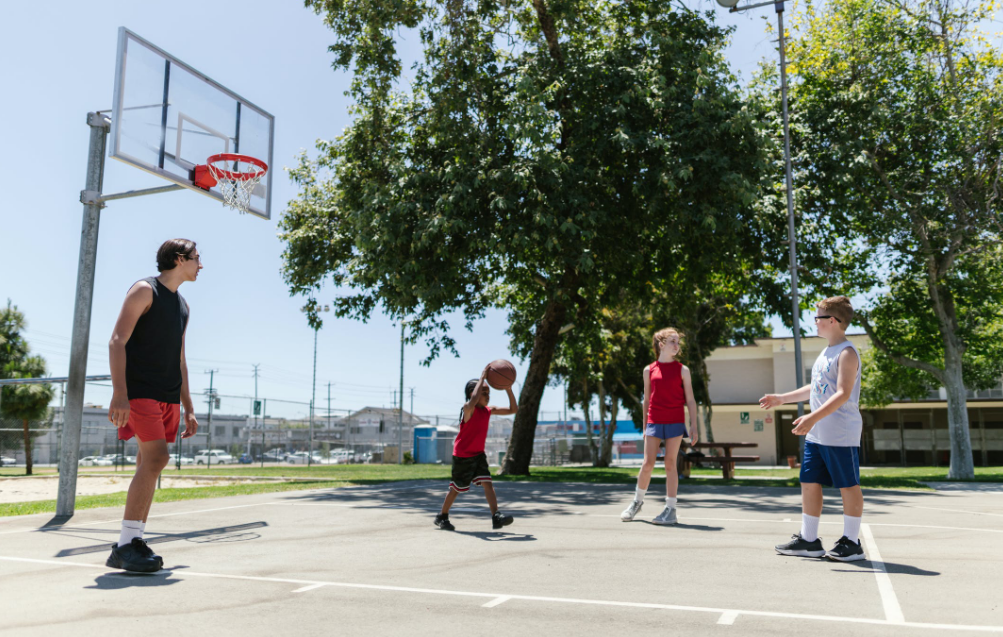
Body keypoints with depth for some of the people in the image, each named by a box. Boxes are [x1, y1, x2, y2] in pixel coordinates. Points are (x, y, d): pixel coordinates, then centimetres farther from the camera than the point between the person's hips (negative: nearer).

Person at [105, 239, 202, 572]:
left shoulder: (182, 305, 21)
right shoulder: (145, 290, -3)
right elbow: (117, 341, -12)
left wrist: (188, 408, 19)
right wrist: (119, 393, -24)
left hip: (167, 395, 8)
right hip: (139, 390, -8)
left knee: (149, 464, 6)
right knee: (155, 457, -18)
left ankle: (133, 543, 11)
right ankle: (126, 544, -13)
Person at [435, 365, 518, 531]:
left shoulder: (489, 411, 2)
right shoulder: (468, 409, -20)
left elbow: (513, 409, 4)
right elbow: (473, 401, -47)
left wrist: (508, 389, -11)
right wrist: (483, 377, -41)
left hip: (478, 454, 6)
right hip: (462, 456, -6)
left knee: (487, 483, -10)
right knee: (456, 488, 7)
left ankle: (496, 517, -17)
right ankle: (442, 517, 27)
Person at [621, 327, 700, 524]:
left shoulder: (682, 370, 5)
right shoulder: (649, 370, 8)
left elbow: (690, 400, 3)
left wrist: (694, 425, -5)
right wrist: (644, 426, 13)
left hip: (675, 423, -1)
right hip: (654, 422, 1)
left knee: (670, 464, 1)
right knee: (648, 463, -1)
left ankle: (671, 509, 8)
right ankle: (637, 501, 20)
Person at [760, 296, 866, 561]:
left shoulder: (847, 353, -13)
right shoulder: (825, 353, 16)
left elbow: (843, 394, -22)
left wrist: (812, 417, -31)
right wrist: (781, 398, 27)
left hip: (841, 435, -9)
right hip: (816, 435, 10)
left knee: (848, 486, 1)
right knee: (809, 482, 9)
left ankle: (852, 543, 12)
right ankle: (808, 540, 17)